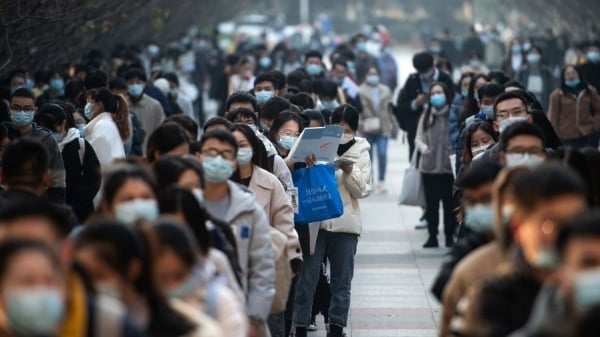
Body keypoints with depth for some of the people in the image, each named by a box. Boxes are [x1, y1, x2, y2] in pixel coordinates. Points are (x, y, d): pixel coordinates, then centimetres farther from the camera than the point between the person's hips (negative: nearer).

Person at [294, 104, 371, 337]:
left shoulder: (360, 151, 7)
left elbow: (363, 190, 2)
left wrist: (349, 172, -15)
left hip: (345, 224, 1)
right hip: (315, 221, -1)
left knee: (342, 281, 6)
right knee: (307, 278, -3)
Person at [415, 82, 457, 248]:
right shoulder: (426, 116, 9)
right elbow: (419, 138, 8)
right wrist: (423, 147, -12)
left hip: (448, 166, -3)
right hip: (429, 166, 3)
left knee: (449, 202, 3)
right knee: (431, 202, 7)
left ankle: (449, 236, 13)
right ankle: (432, 235, 15)